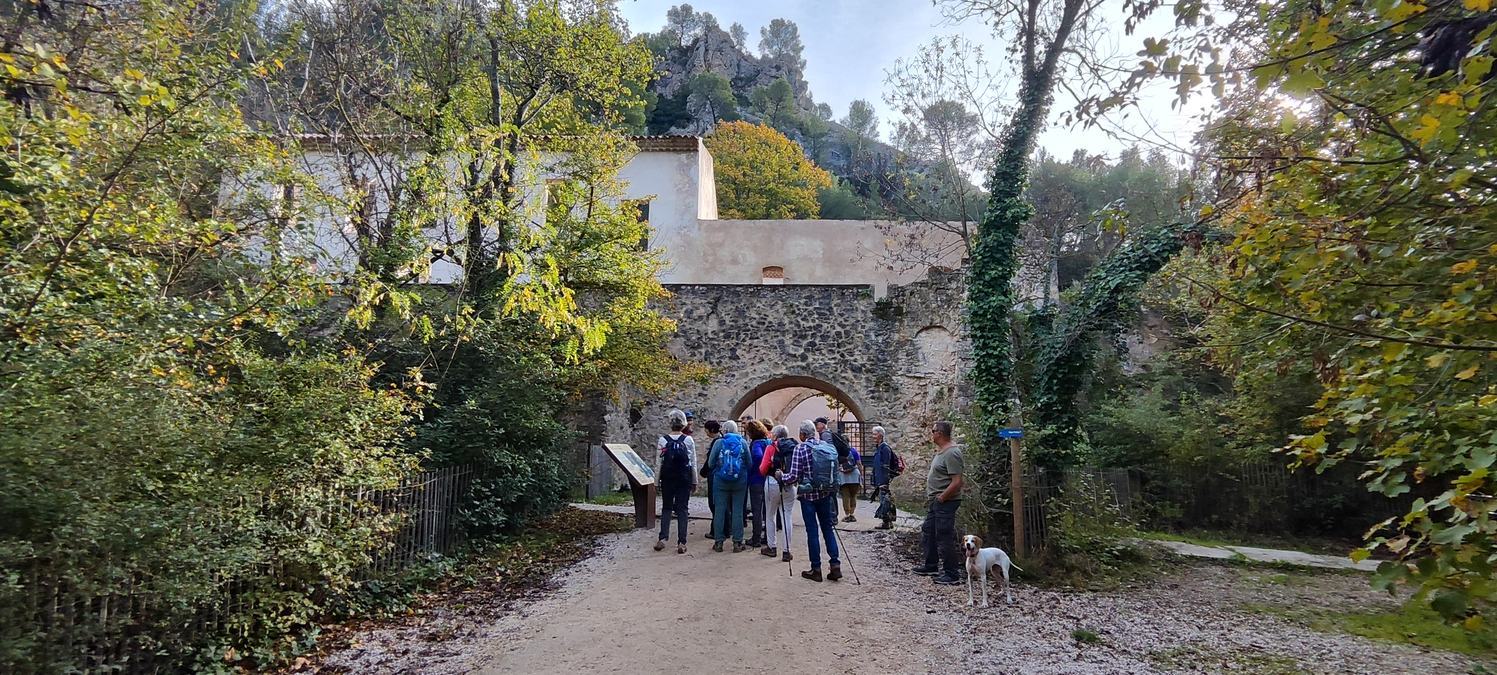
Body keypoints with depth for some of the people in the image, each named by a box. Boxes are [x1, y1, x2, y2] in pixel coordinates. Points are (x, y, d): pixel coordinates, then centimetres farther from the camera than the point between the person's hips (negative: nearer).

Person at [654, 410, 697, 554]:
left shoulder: (663, 440, -6)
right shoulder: (689, 440, -6)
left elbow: (658, 463, -4)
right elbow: (693, 463, -2)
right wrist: (694, 481, 6)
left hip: (667, 479, 1)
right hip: (684, 479, 0)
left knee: (666, 508, 14)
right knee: (682, 509, 5)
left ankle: (663, 538, 2)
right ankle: (681, 542, 1)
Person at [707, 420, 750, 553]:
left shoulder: (718, 443, -5)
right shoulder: (743, 443, -2)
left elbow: (710, 464, -2)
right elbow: (749, 463, 0)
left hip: (720, 482, -1)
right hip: (740, 482, 1)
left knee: (720, 511, 7)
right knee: (738, 511, 6)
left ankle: (719, 542, 11)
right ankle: (737, 543, 9)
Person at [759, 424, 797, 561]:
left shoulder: (772, 448, -8)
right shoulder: (794, 448, 1)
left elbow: (763, 469, -9)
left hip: (773, 484, -2)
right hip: (790, 486, 3)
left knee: (771, 515, 13)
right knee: (787, 516, 5)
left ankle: (772, 547, 19)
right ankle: (787, 551, 4)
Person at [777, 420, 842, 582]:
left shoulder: (801, 448, -12)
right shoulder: (828, 447, 3)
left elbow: (793, 477, -12)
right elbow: (835, 471, 8)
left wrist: (781, 476, 6)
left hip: (808, 494, -4)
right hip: (826, 494, 4)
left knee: (812, 531, 3)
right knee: (828, 528, 13)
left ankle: (816, 569, 9)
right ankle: (835, 565, 8)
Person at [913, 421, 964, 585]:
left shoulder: (952, 453, -20)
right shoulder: (940, 451, 12)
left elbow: (957, 482, -25)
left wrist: (941, 498, -20)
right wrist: (930, 478, 10)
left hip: (946, 502, -11)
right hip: (935, 500, 11)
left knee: (944, 538, -5)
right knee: (928, 534, 20)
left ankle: (952, 574, 5)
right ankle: (931, 566, 33)